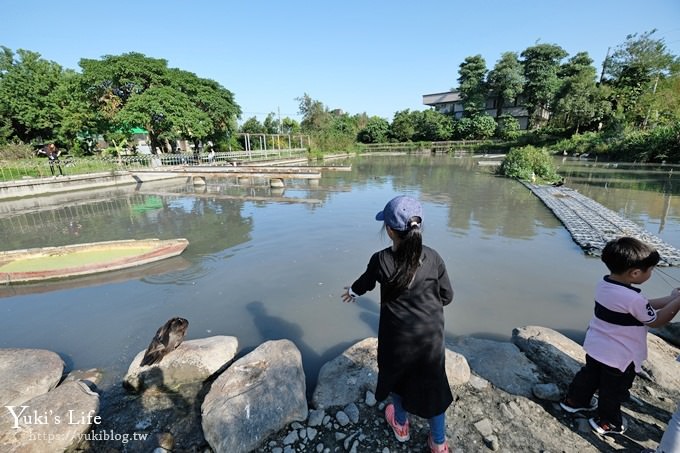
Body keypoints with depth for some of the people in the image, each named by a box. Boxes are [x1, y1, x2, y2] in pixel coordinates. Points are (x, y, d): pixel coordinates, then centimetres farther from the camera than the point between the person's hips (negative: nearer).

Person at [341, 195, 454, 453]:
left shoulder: (381, 261, -17)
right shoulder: (432, 257, -12)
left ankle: (401, 426, 51)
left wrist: (352, 292, 26)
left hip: (398, 337, -1)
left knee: (398, 376, 25)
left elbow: (365, 283, 4)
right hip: (432, 335, 2)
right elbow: (447, 296, -2)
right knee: (433, 385, 20)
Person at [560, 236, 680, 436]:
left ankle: (575, 400, 44)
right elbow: (655, 321, -11)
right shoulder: (633, 298, -30)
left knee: (590, 376, 26)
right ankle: (607, 422, 35)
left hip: (596, 347, 6)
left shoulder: (604, 284, -6)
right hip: (619, 357, -6)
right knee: (614, 390, 16)